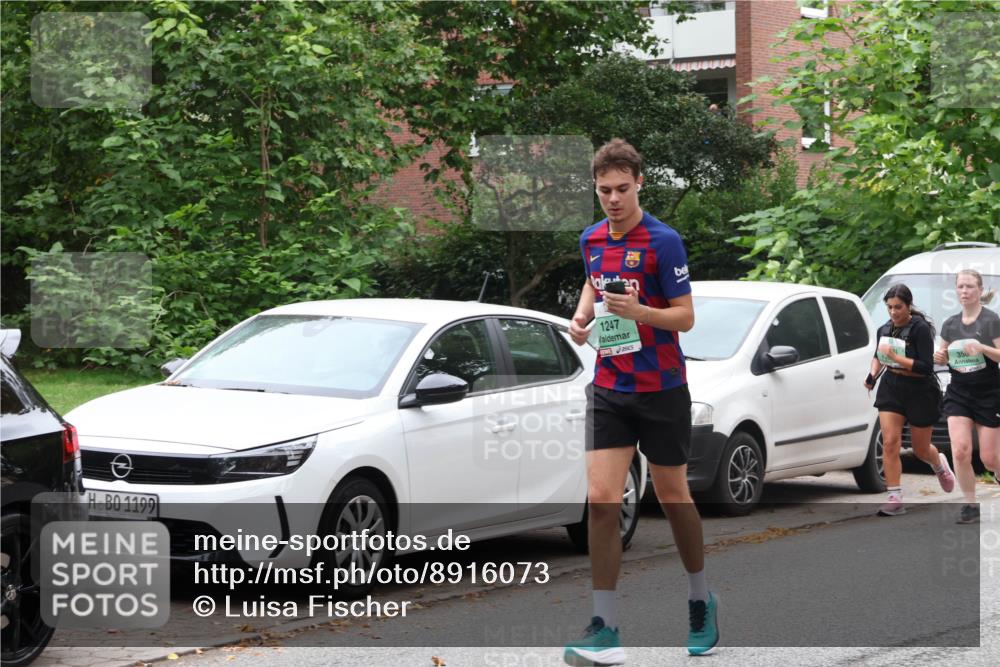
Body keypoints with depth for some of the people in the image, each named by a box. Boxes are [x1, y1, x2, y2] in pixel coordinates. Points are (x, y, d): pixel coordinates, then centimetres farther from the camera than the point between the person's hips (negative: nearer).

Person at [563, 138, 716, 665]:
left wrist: (638, 311, -28)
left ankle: (701, 603, 32)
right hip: (609, 389, 4)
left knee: (673, 498, 9)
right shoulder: (592, 240, 6)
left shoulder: (663, 241, -13)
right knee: (601, 499, -9)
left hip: (661, 390, -4)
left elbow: (685, 316, -12)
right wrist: (582, 314, 6)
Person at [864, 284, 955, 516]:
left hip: (920, 391, -4)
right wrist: (873, 375, 4)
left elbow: (926, 367, -23)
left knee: (920, 449, 10)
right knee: (889, 443, -11)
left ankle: (940, 465, 47)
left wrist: (896, 357, -28)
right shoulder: (885, 330, 2)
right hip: (891, 388, 4)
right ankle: (895, 499, -8)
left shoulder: (921, 329, -17)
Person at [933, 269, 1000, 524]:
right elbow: (944, 356, 20)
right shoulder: (950, 324, 8)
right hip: (958, 392, 3)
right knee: (960, 451, -12)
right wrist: (939, 357, -2)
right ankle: (970, 505, 0)